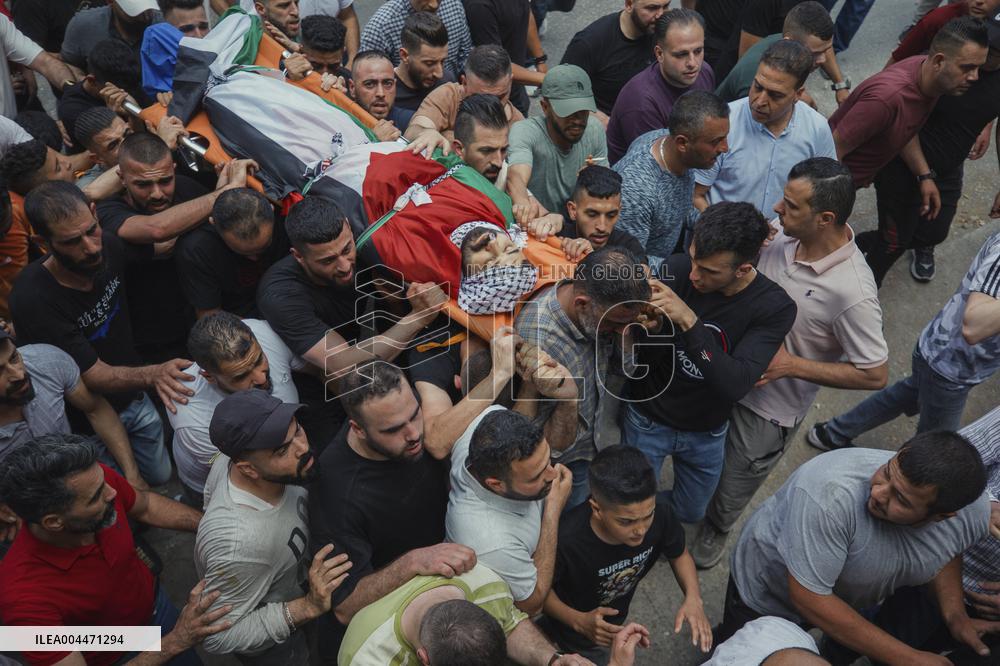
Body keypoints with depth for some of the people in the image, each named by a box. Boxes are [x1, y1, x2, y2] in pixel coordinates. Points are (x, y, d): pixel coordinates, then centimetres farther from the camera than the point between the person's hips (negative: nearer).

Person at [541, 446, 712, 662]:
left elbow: (679, 554, -9)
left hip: (616, 622, 5)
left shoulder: (659, 516, -32)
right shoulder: (565, 540, -43)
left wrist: (693, 597, -26)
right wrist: (579, 621, -37)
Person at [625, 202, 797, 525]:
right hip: (648, 418, -1)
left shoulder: (775, 307, -23)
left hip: (707, 431, 1)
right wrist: (652, 327, -40)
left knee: (690, 513, 23)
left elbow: (735, 385, -34)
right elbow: (645, 357, -17)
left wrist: (689, 321, -43)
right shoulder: (678, 269, -23)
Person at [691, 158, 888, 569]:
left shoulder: (852, 292, -33)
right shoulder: (782, 234, -16)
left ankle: (716, 529, 54)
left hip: (770, 408, -5)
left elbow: (875, 375, -23)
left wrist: (791, 365, -26)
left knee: (733, 488, 21)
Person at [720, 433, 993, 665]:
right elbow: (808, 597, -38)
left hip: (850, 600, 5)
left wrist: (955, 613, -15)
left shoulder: (975, 512, -25)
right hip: (765, 594, -4)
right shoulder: (831, 494, -45)